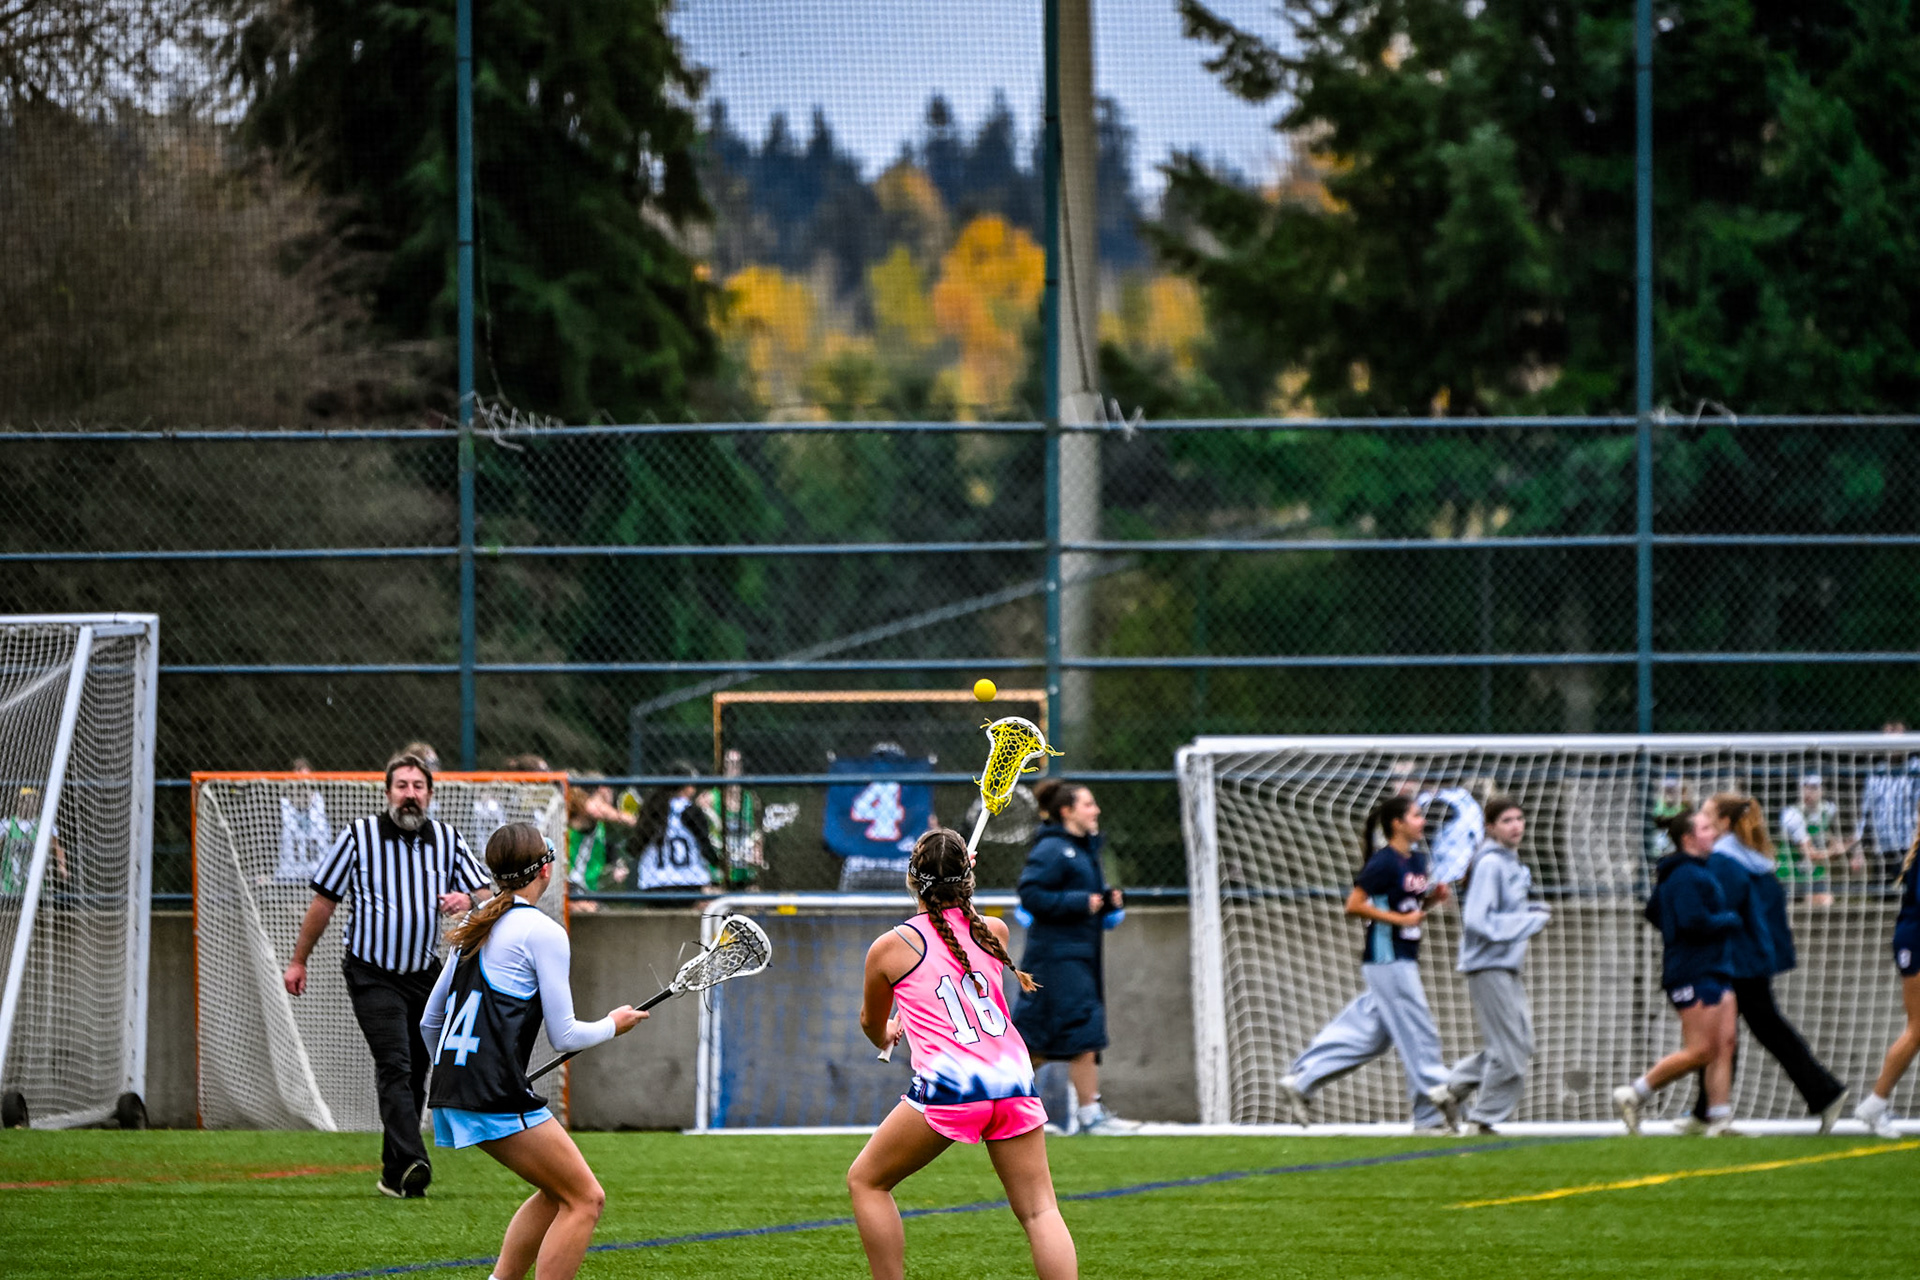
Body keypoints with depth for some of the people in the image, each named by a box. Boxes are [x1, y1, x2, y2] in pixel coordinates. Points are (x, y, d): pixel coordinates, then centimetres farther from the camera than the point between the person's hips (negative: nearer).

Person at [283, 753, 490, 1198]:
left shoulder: (447, 840, 5)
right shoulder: (358, 836, -3)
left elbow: (485, 896, 9)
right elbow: (324, 900, 4)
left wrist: (467, 900, -16)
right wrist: (298, 961, 6)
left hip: (426, 975, 4)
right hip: (372, 974, -4)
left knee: (414, 1076, 7)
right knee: (394, 1065, -19)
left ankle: (393, 1174, 17)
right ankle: (412, 1162, -32)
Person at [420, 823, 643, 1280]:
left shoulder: (474, 926, 16)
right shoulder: (543, 933, -8)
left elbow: (429, 1022, 22)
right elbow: (563, 1036, -7)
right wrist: (612, 1025, 12)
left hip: (452, 1089, 9)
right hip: (499, 1099, -9)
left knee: (558, 1193, 20)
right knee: (585, 1200, -2)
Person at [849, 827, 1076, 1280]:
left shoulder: (890, 947, 5)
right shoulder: (994, 932, 11)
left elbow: (872, 1023, 25)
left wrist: (885, 1037, 47)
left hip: (948, 1086, -3)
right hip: (1013, 1081, 3)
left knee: (866, 1180, 16)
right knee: (1039, 1210, 2)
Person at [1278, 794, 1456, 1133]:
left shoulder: (1417, 861, 12)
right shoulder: (1384, 862, -14)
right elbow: (1355, 905, -17)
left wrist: (1432, 898, 3)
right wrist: (1400, 919, -19)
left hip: (1404, 959, 9)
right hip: (1387, 957, -9)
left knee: (1370, 1034, 11)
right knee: (1416, 1032, -5)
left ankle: (1299, 1082, 17)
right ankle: (1430, 1114, 1)